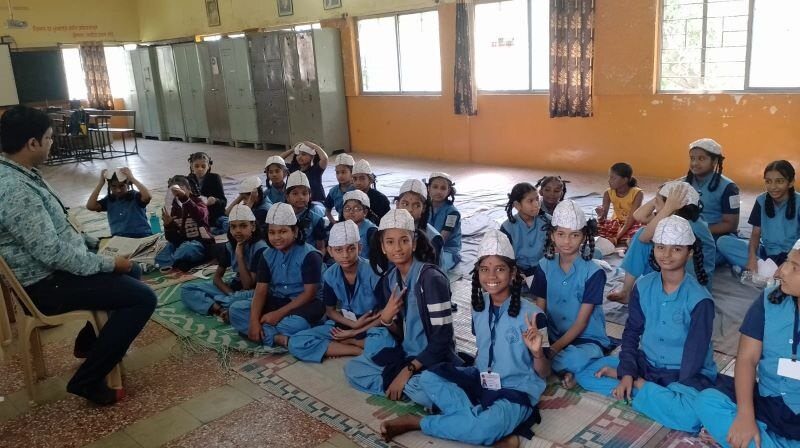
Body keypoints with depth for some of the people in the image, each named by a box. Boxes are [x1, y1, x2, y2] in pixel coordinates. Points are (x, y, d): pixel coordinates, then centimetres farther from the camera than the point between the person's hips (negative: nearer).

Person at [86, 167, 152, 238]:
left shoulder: (135, 196, 1)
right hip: (119, 239, 3)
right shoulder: (109, 200, 12)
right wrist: (101, 183, -1)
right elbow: (90, 206, -1)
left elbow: (147, 196, -21)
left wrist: (132, 178, -14)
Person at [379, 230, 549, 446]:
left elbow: (544, 373, -12)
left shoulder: (531, 314, -17)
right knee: (428, 377, -14)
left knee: (488, 427, -36)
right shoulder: (479, 308, 1)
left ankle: (417, 422, -14)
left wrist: (537, 353, -32)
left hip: (516, 391, -6)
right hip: (481, 381, 6)